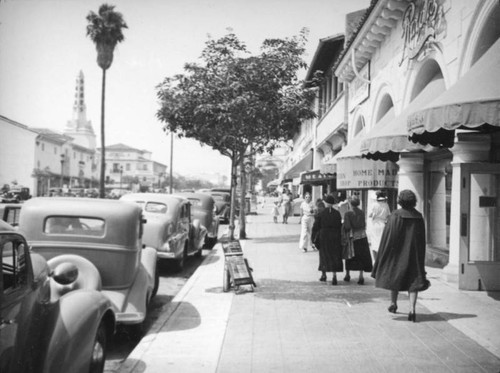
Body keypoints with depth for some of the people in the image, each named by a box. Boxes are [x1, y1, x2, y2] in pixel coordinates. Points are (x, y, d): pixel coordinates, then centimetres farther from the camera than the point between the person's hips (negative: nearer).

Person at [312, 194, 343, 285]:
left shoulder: (320, 214, -7)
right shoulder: (337, 214, -2)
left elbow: (315, 227, -5)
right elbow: (340, 226, 0)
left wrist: (314, 237, 6)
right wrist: (339, 237, 9)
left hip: (323, 237, -1)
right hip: (335, 237, 1)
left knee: (324, 255, 14)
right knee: (335, 256, 4)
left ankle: (323, 274, 19)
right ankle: (334, 276, -6)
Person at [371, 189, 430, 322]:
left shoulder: (395, 216, -11)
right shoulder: (419, 217, 0)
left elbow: (388, 237, -11)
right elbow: (422, 241, 5)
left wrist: (383, 256, -3)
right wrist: (420, 259, 15)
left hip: (397, 251, -2)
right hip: (413, 253, 2)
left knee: (394, 275, 18)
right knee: (414, 278, 2)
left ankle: (393, 304, 31)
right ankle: (412, 309, -13)